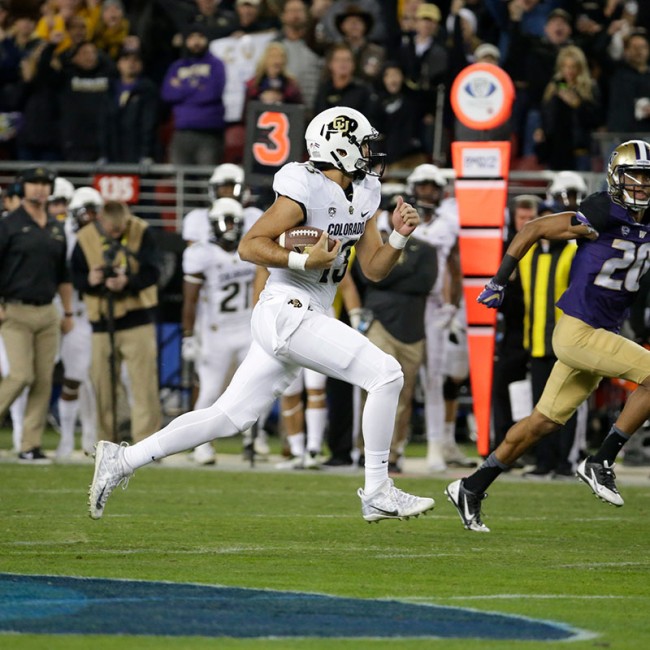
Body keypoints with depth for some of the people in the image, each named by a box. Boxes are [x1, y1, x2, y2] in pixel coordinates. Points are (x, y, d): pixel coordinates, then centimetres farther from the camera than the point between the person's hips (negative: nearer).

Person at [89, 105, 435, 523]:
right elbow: (249, 246, -14)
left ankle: (122, 460, 12)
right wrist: (305, 261, -22)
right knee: (386, 374, -15)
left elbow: (375, 269, 17)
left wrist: (400, 236, 0)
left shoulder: (361, 195, 14)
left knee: (229, 418, 8)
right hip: (287, 311, -9)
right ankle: (378, 494, -8)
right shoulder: (306, 190, -13)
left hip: (306, 318, 9)